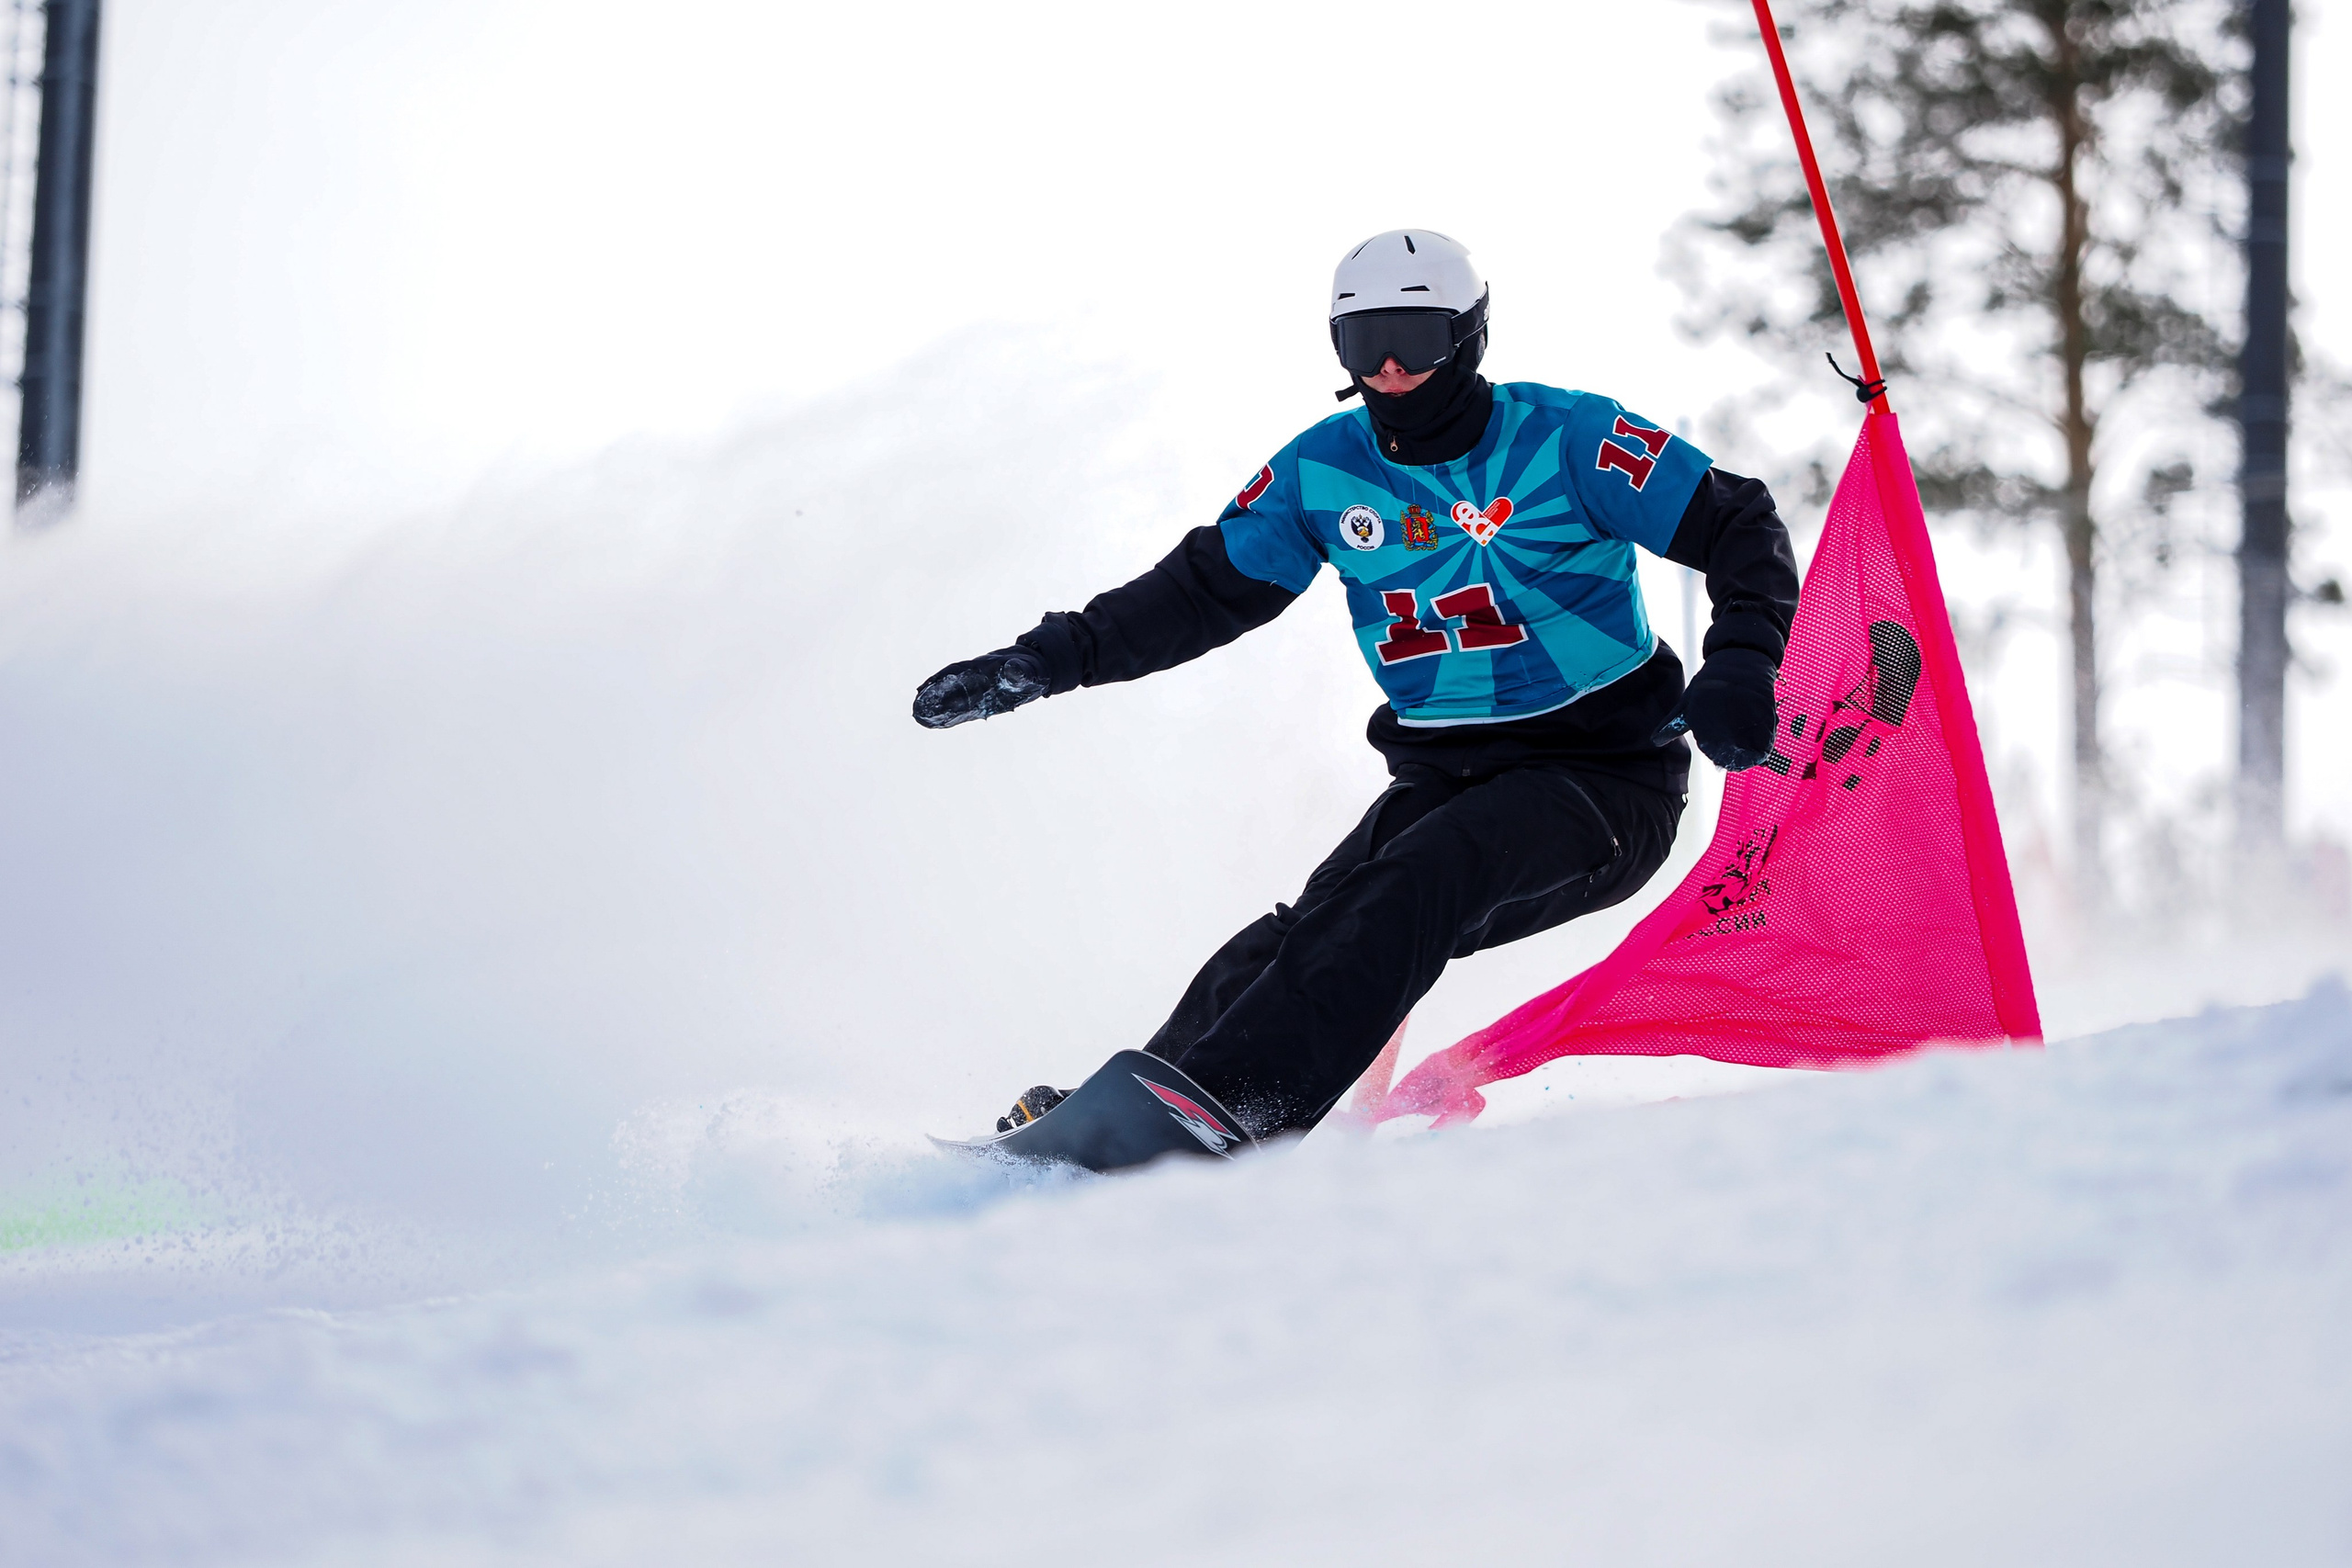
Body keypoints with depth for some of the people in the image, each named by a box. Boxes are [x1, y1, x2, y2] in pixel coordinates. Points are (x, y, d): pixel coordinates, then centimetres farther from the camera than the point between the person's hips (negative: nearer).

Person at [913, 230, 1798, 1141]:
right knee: (1302, 933, -19)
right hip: (1444, 779, 6)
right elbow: (1205, 590, 11)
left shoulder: (1563, 440, -11)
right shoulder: (1324, 470, 3)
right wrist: (1047, 661, 1)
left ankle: (1214, 1107, -43)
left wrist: (1742, 667, -26)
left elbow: (1741, 528, -9)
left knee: (1403, 892, -31)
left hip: (1603, 774, -6)